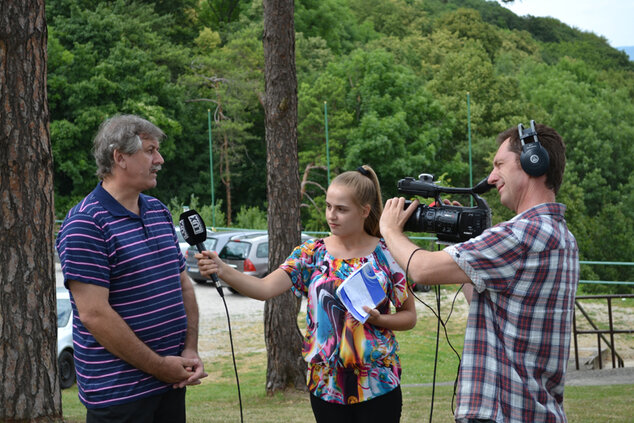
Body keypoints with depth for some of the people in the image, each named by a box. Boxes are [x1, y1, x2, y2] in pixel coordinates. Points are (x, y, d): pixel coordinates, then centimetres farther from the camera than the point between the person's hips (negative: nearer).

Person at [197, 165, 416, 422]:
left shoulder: (387, 255, -3)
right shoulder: (311, 254, 0)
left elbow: (409, 316, 4)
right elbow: (265, 288, -13)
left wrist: (378, 319, -16)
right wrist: (221, 270, -28)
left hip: (377, 384, -1)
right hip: (326, 384, 1)